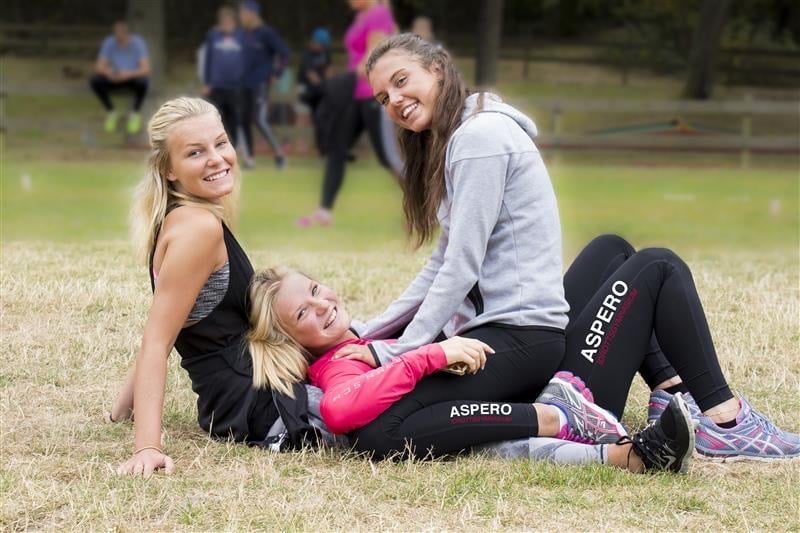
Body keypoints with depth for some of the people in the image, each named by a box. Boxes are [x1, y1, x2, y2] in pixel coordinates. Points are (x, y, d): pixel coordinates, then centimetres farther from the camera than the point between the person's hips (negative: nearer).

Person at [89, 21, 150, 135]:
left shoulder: (138, 43, -22)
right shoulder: (108, 43, -16)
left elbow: (145, 69, -28)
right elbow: (100, 67, -15)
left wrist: (128, 74, -46)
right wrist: (108, 72, -39)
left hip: (134, 78, -2)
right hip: (115, 79, 2)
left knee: (143, 81, -38)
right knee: (94, 80, -27)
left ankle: (135, 114, -11)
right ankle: (111, 112, -5)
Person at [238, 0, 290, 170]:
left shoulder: (265, 33, -9)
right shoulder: (243, 34, 8)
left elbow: (284, 52, -9)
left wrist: (276, 73, -9)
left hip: (260, 84, -6)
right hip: (244, 84, 6)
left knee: (260, 120, -13)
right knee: (244, 121, 4)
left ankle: (279, 152, 0)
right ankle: (249, 158, 10)